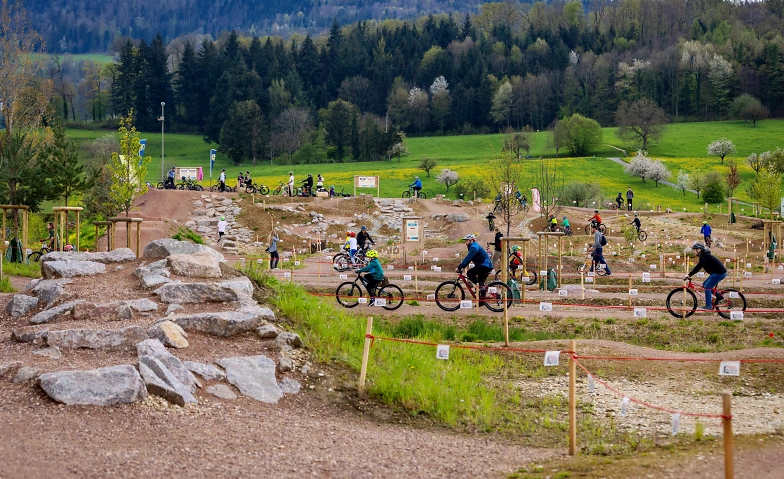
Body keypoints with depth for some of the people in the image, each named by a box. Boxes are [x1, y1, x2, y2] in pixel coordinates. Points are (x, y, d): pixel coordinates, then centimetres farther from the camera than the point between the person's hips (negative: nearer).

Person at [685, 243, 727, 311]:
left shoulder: (705, 256, -19)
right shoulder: (703, 255, 13)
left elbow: (698, 267, -27)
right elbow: (698, 267, 18)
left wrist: (689, 275, -28)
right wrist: (689, 274, 12)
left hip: (719, 273, -10)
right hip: (717, 272, 10)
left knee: (707, 287, -11)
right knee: (704, 284, 14)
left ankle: (708, 306, -9)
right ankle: (718, 296, 17)